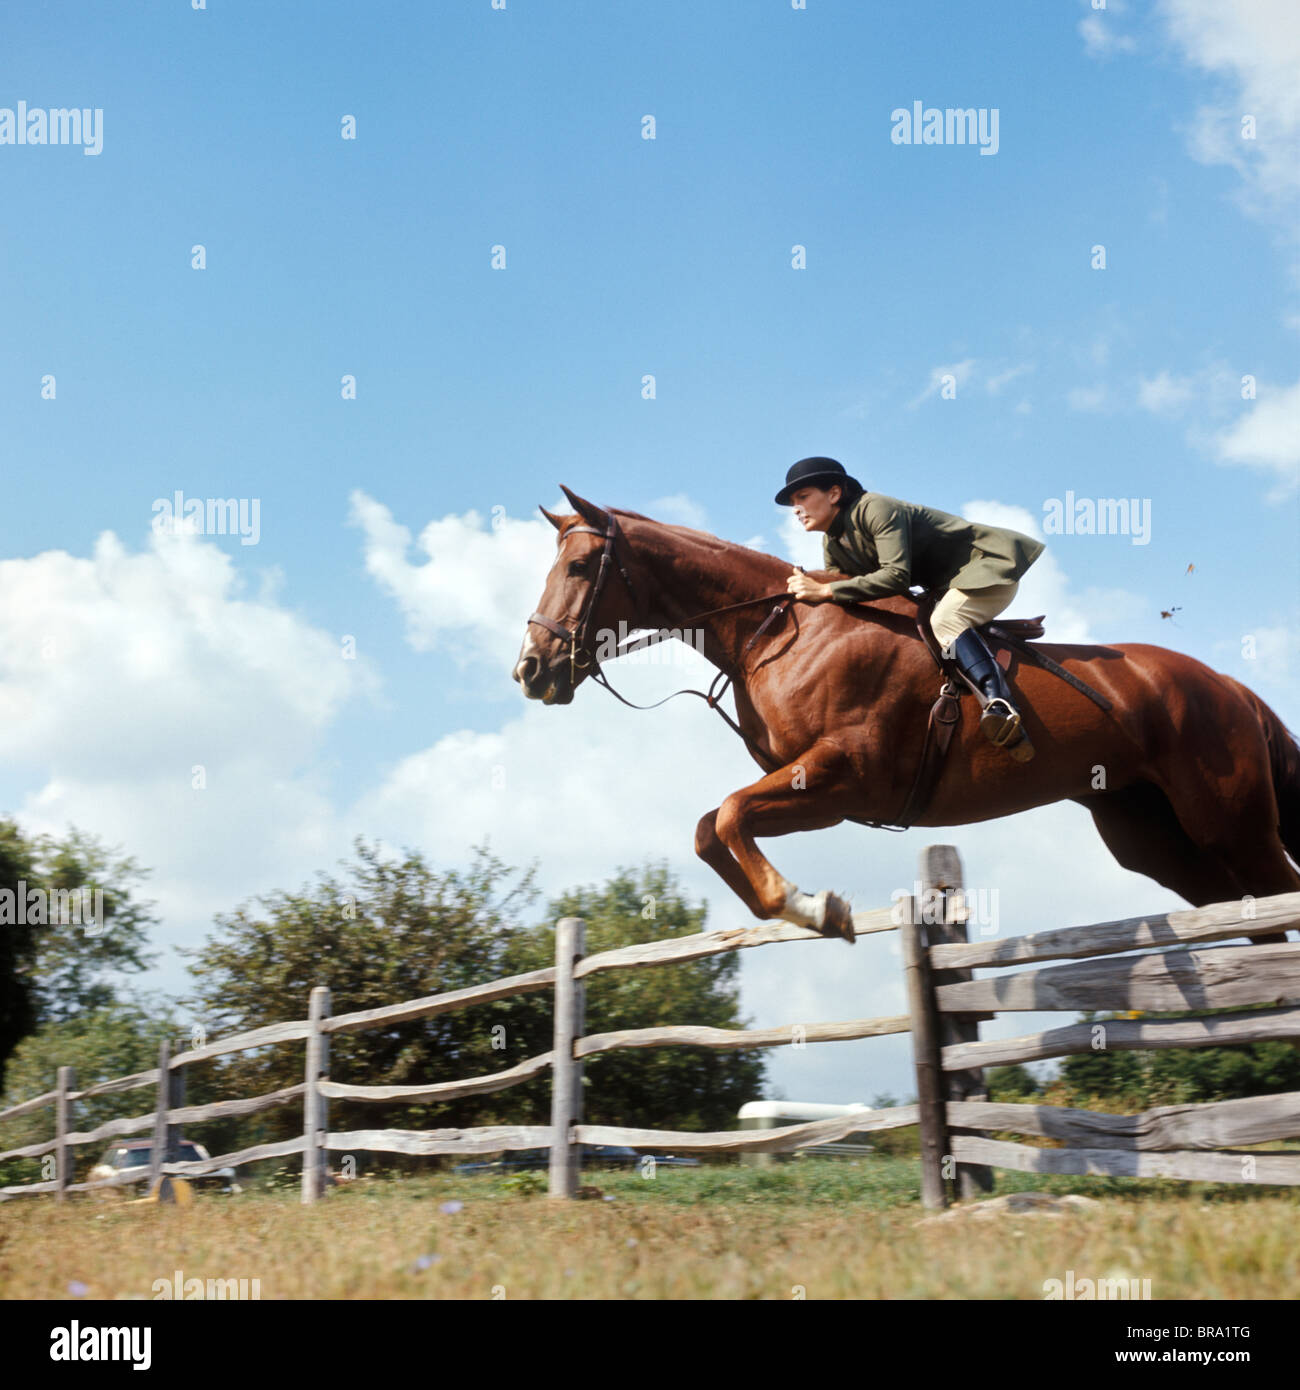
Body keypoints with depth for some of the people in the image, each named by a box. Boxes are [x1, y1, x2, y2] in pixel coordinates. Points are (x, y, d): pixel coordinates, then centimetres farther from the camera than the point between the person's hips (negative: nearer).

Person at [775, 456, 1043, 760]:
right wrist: (809, 589, -12)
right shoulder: (832, 546, 6)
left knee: (944, 621, -33)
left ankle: (1001, 705, -51)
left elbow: (897, 575, -35)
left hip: (989, 566, -11)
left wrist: (825, 591, -37)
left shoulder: (876, 509, -23)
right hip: (946, 586, 11)